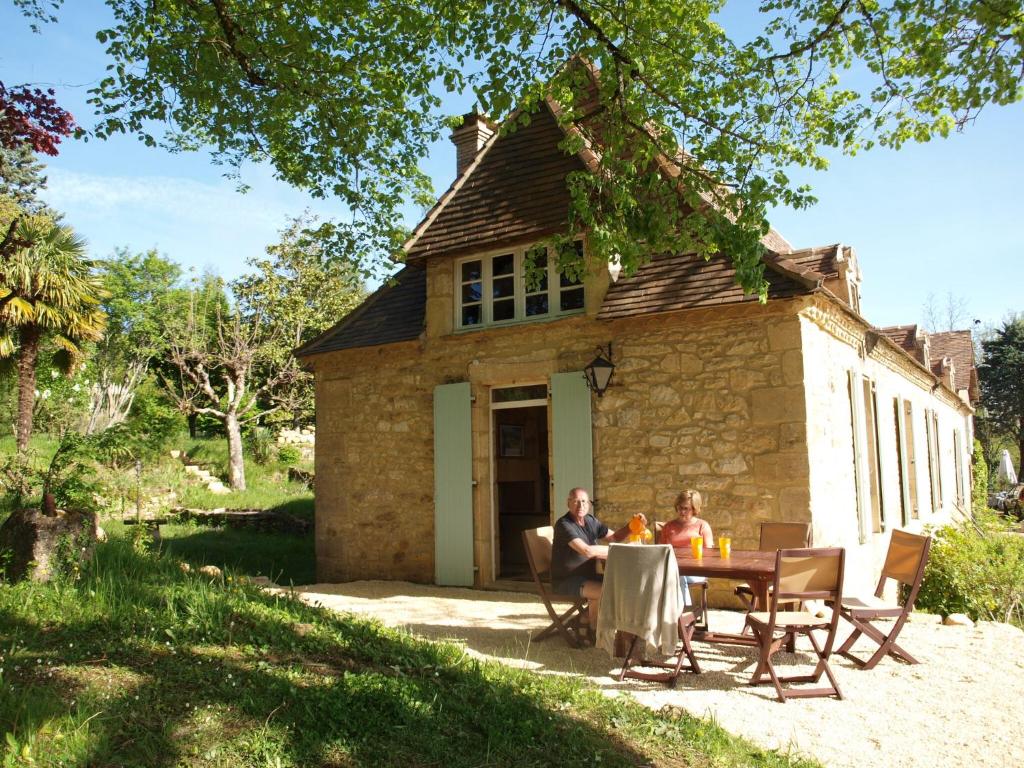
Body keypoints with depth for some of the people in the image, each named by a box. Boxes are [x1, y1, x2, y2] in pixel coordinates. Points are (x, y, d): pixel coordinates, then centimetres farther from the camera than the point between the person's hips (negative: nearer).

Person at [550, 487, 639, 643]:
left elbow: (614, 537, 15)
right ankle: (594, 631, -2)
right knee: (603, 591, -26)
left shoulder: (590, 521, 7)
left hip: (587, 576, 8)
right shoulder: (564, 524, -19)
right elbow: (587, 551, -29)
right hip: (566, 581, -8)